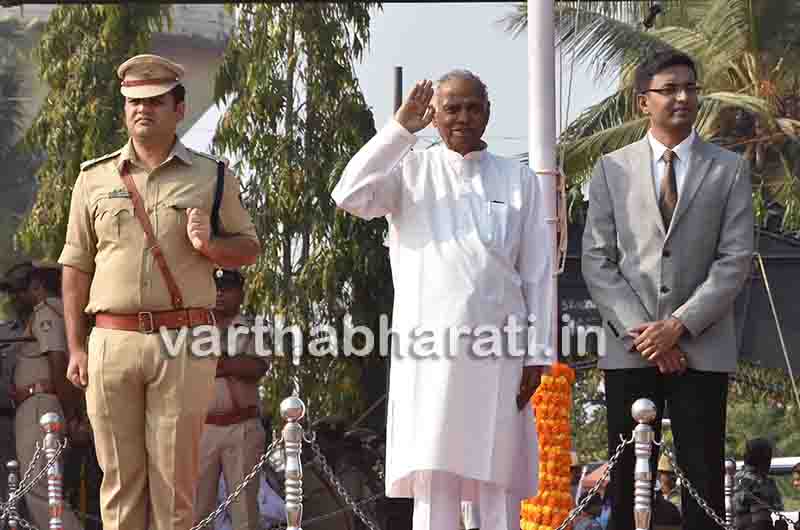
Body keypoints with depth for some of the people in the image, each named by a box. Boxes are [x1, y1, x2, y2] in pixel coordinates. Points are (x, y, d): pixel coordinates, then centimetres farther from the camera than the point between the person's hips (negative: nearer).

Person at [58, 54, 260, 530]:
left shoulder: (211, 177, 9)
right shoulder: (95, 178, 13)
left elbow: (249, 248, 13)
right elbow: (76, 268, 13)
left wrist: (210, 245, -10)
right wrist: (76, 347, 7)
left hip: (185, 345, -1)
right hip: (112, 341, 1)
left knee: (174, 473, -2)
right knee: (119, 473, 2)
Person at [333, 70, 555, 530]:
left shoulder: (518, 179, 10)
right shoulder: (411, 171, 8)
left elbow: (538, 273, 8)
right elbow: (351, 196, -11)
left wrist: (537, 354, 1)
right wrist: (399, 129, -8)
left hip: (497, 350, 1)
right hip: (428, 351, -1)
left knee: (499, 481, 2)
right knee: (433, 478, -2)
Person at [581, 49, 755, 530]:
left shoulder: (729, 170, 9)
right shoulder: (612, 169, 11)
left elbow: (735, 260, 0)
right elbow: (597, 260, 5)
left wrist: (680, 324, -10)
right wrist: (639, 331, -7)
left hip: (701, 348, -1)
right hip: (630, 348, 1)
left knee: (704, 482, -3)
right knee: (628, 483, 0)